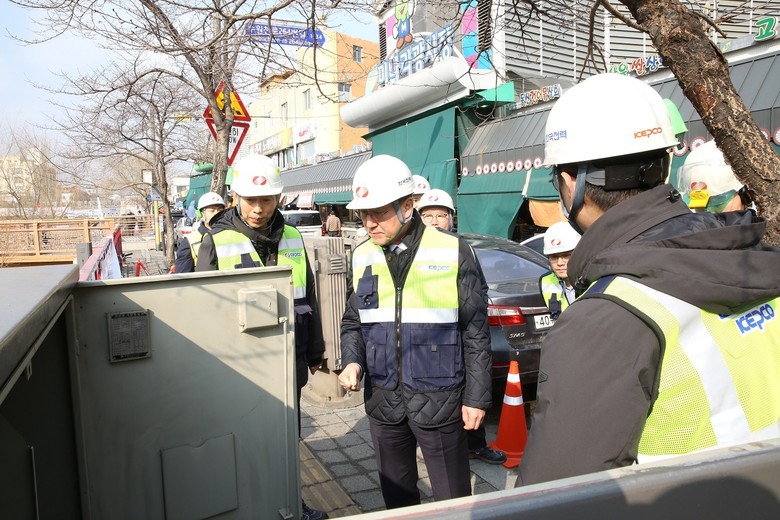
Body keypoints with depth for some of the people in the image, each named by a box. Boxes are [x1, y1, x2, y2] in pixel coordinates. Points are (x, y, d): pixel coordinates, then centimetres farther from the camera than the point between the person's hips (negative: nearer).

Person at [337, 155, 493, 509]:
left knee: (453, 498, 10)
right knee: (396, 496, 20)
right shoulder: (361, 257, 3)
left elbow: (475, 332, -5)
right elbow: (352, 323, 12)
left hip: (439, 399, -4)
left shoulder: (453, 253, -9)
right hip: (383, 399, 4)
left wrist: (476, 397, -4)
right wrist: (352, 362, -6)